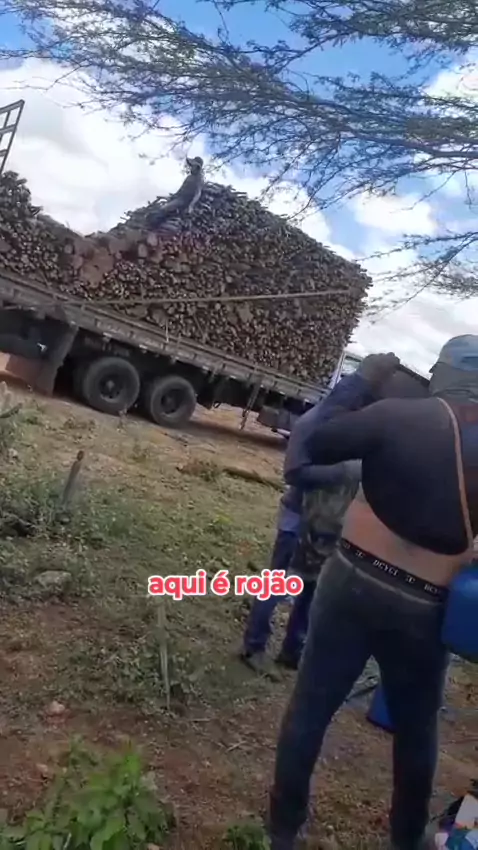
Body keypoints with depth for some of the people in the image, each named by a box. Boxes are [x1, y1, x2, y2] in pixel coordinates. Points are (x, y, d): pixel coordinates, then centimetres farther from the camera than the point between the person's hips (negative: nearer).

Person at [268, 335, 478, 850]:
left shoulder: (398, 416, -12)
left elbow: (317, 445, -6)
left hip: (354, 581, -1)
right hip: (425, 610, 2)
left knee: (310, 707, 15)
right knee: (416, 729, 24)